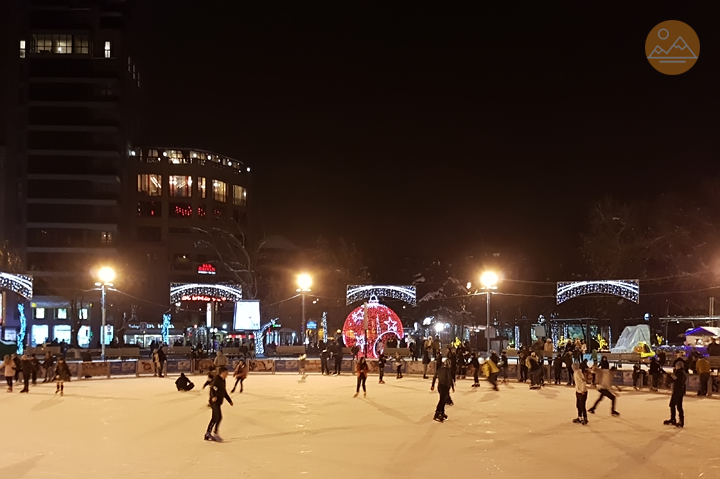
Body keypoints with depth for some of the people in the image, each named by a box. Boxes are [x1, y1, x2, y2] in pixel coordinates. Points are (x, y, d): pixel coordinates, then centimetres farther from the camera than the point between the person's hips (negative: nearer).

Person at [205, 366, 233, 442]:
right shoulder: (217, 379, -15)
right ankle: (215, 433, -8)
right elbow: (212, 389, -29)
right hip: (215, 402, -10)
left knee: (214, 418, 13)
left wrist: (230, 400, 32)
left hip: (218, 402, 10)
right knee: (219, 417, -13)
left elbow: (224, 392, 27)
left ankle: (208, 434, 21)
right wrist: (214, 396, -47)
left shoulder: (222, 380, 16)